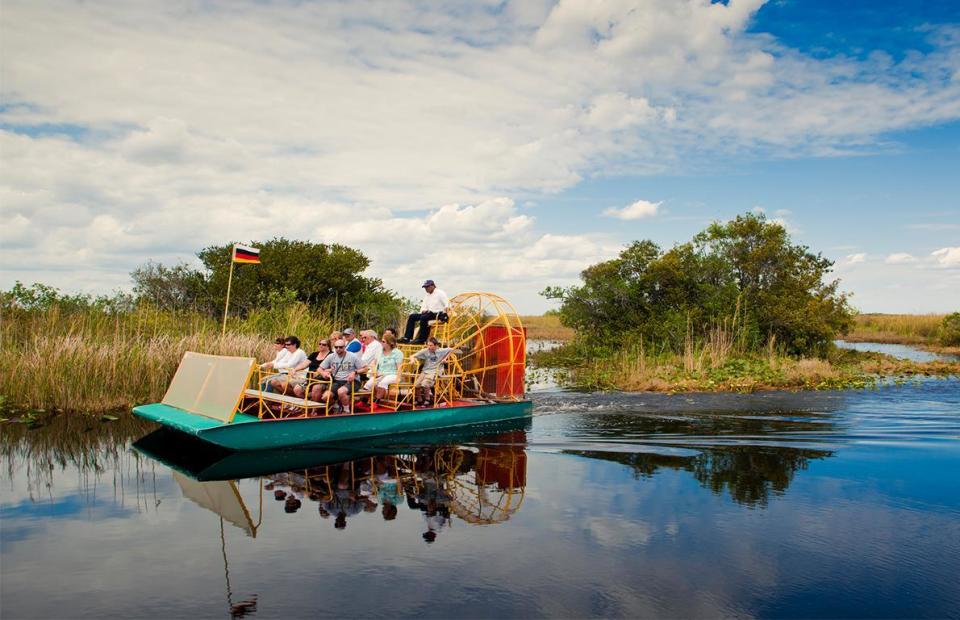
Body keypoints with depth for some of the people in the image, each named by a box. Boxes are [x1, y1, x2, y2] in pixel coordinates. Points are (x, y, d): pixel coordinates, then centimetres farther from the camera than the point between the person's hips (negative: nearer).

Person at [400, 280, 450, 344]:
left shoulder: (440, 293, -2)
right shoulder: (427, 295, 21)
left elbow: (447, 305, -9)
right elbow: (423, 306, 19)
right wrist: (423, 310, -3)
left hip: (437, 314, -8)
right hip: (428, 312, 8)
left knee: (423, 317, -34)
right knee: (412, 317, -5)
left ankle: (422, 339, -30)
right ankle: (407, 338, -13)